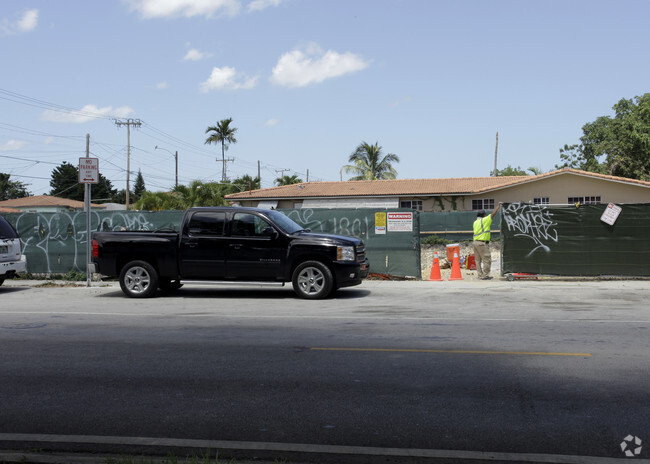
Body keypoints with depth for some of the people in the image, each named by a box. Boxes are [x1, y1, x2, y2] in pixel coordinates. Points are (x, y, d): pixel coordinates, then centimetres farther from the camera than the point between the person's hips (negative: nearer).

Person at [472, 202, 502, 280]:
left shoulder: (475, 222, 14)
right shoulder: (484, 220, -7)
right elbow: (493, 214, -4)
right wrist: (498, 205, 7)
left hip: (475, 242, 8)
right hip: (482, 243, -8)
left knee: (478, 260, 10)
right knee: (487, 260, -3)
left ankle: (480, 275, 13)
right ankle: (485, 275, -3)